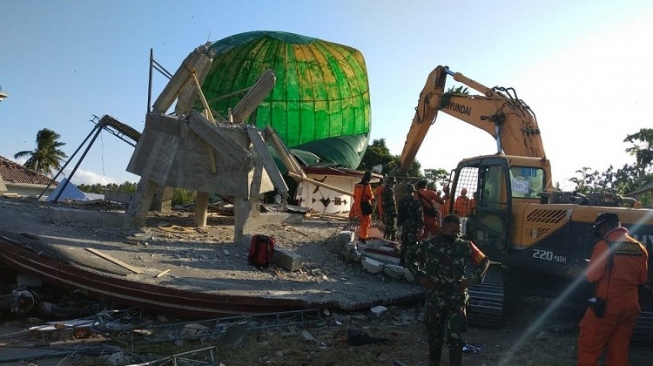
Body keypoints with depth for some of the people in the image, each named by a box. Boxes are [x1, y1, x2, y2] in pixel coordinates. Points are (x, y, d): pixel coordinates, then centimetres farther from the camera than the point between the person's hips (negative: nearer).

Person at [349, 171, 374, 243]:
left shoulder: (357, 185, 7)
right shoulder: (367, 185, -14)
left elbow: (355, 196, 11)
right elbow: (371, 196, -11)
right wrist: (373, 197, 9)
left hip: (357, 206, 7)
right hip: (365, 206, -7)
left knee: (361, 221, 20)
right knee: (365, 222, 0)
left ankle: (360, 236, 29)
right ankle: (363, 237, -1)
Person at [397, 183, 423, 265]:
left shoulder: (402, 201, 2)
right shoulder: (416, 202, -13)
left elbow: (399, 214, 7)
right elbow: (419, 215, -13)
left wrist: (399, 223, 16)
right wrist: (421, 227, -8)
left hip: (404, 224, 5)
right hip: (413, 225, -5)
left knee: (404, 242, 15)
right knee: (412, 243, -2)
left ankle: (402, 260, 22)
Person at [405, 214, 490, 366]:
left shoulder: (465, 246, -7)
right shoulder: (428, 244, -8)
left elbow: (484, 261, 5)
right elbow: (410, 256, 7)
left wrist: (472, 279, -7)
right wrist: (419, 276, -3)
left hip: (457, 298, -1)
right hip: (434, 297, 1)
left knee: (456, 336, -3)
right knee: (434, 333, 15)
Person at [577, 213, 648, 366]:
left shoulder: (605, 245, -15)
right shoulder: (639, 247, 6)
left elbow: (592, 276, -17)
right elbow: (642, 278, 14)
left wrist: (587, 270, 4)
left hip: (607, 305, -7)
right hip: (630, 306, 7)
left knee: (588, 346, 4)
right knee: (619, 350, 16)